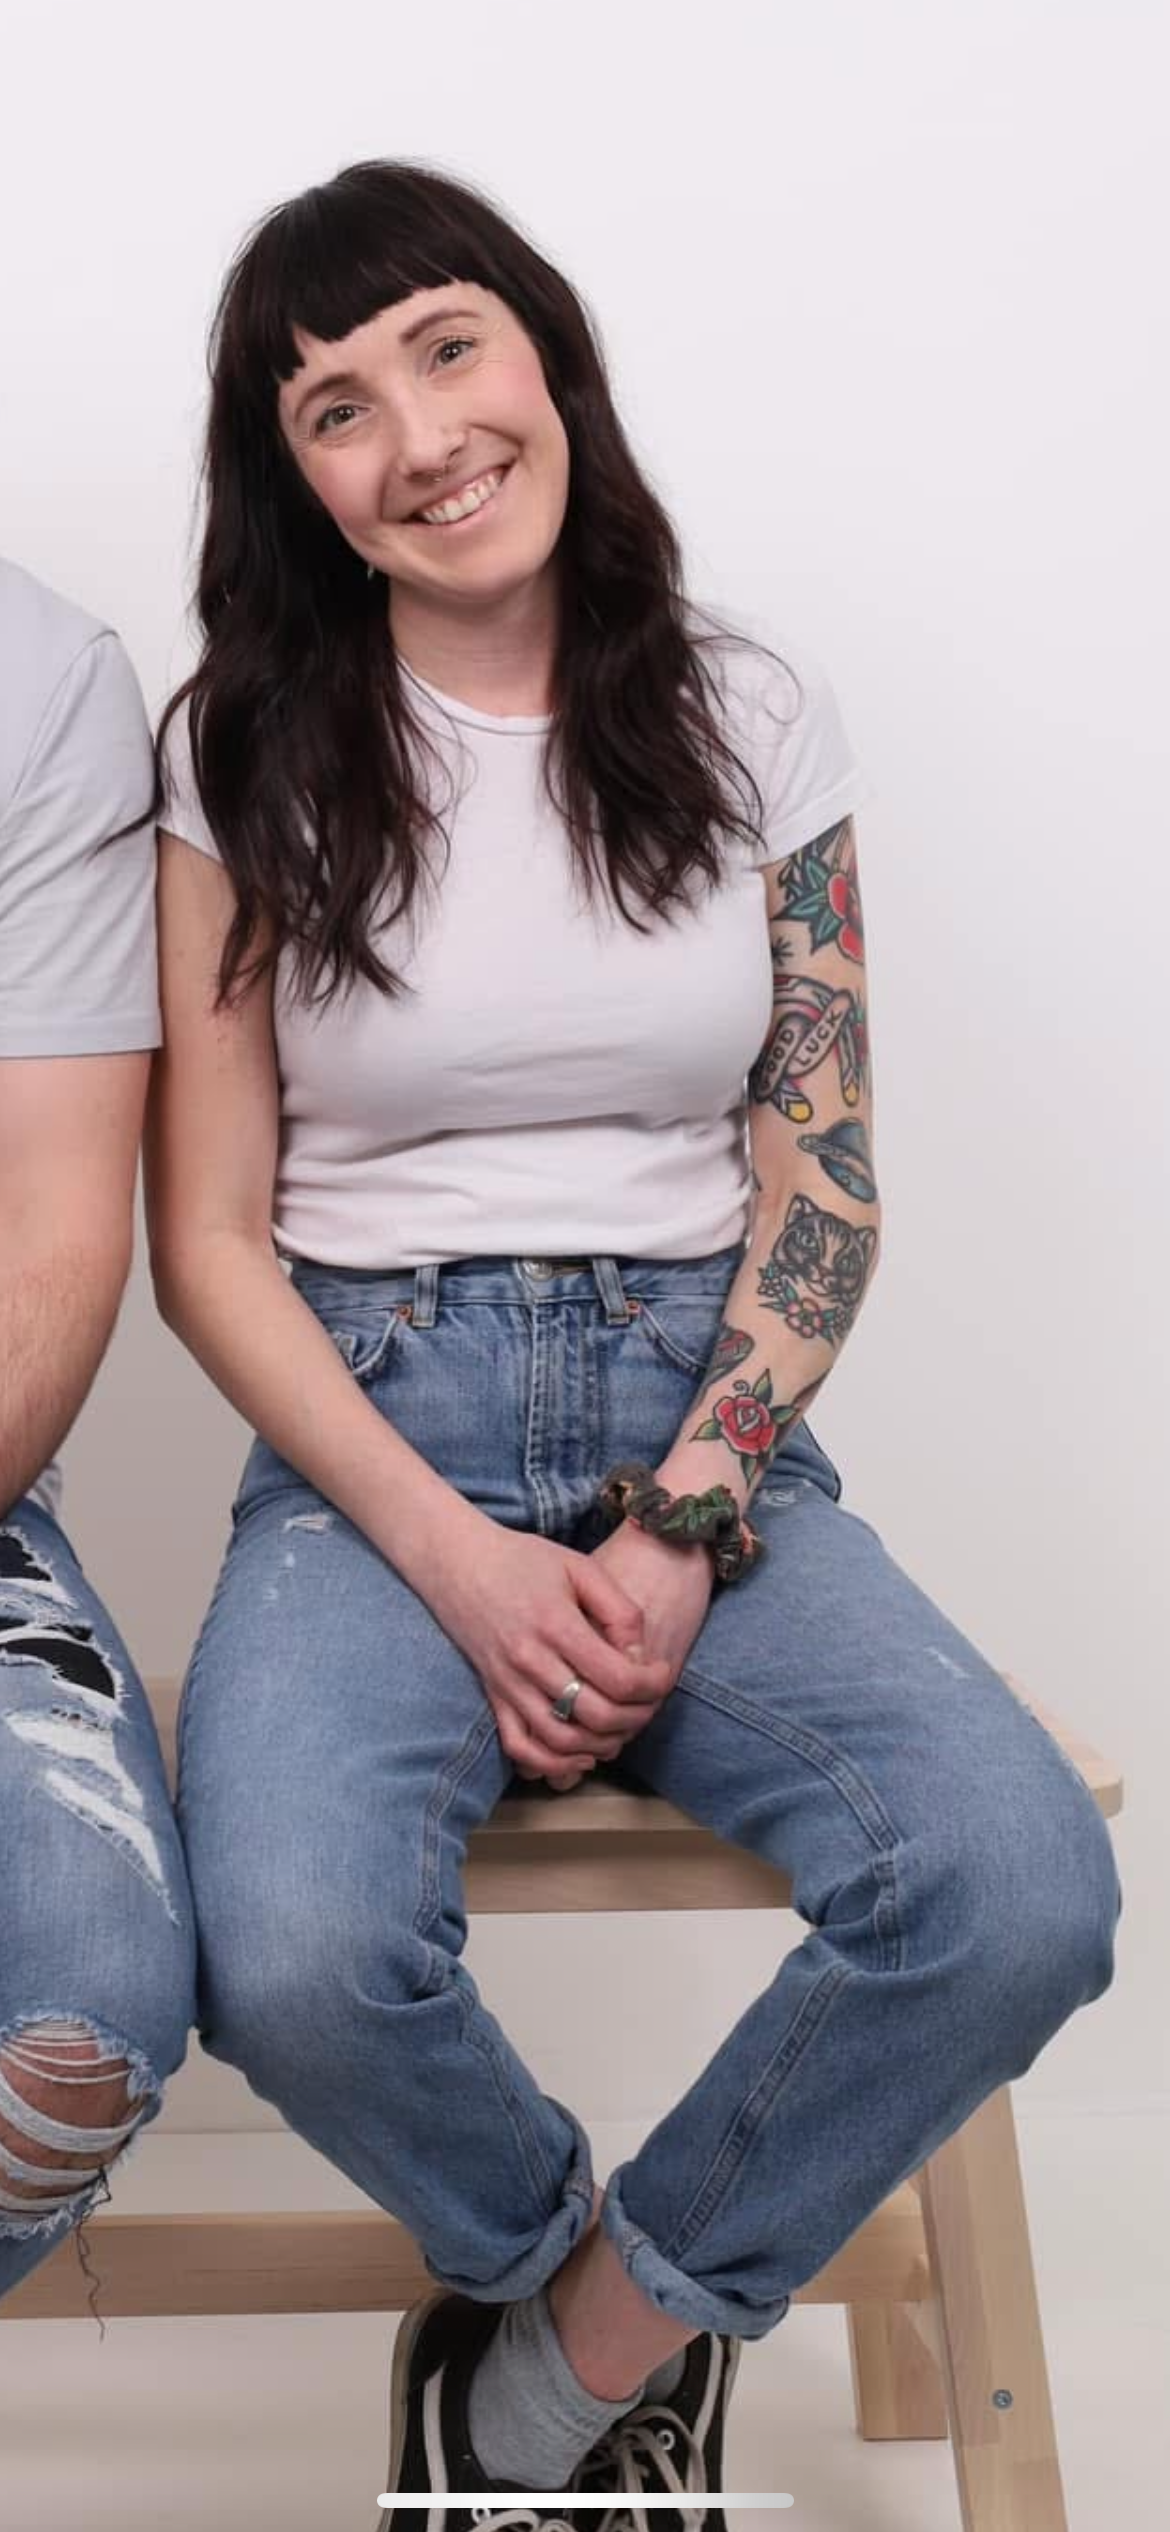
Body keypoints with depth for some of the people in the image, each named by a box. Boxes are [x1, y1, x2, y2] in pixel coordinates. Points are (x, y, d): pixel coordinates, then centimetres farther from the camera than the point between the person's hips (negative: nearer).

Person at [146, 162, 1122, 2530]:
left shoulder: (756, 720, 7)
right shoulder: (247, 752, 2)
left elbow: (823, 1190, 4)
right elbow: (209, 1238, 0)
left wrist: (678, 1541, -10)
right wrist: (459, 1563, -12)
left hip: (707, 1424, 2)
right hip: (371, 1442, -1)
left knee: (1021, 1894, -25)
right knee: (296, 1964, -31)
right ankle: (592, 2274, 7)